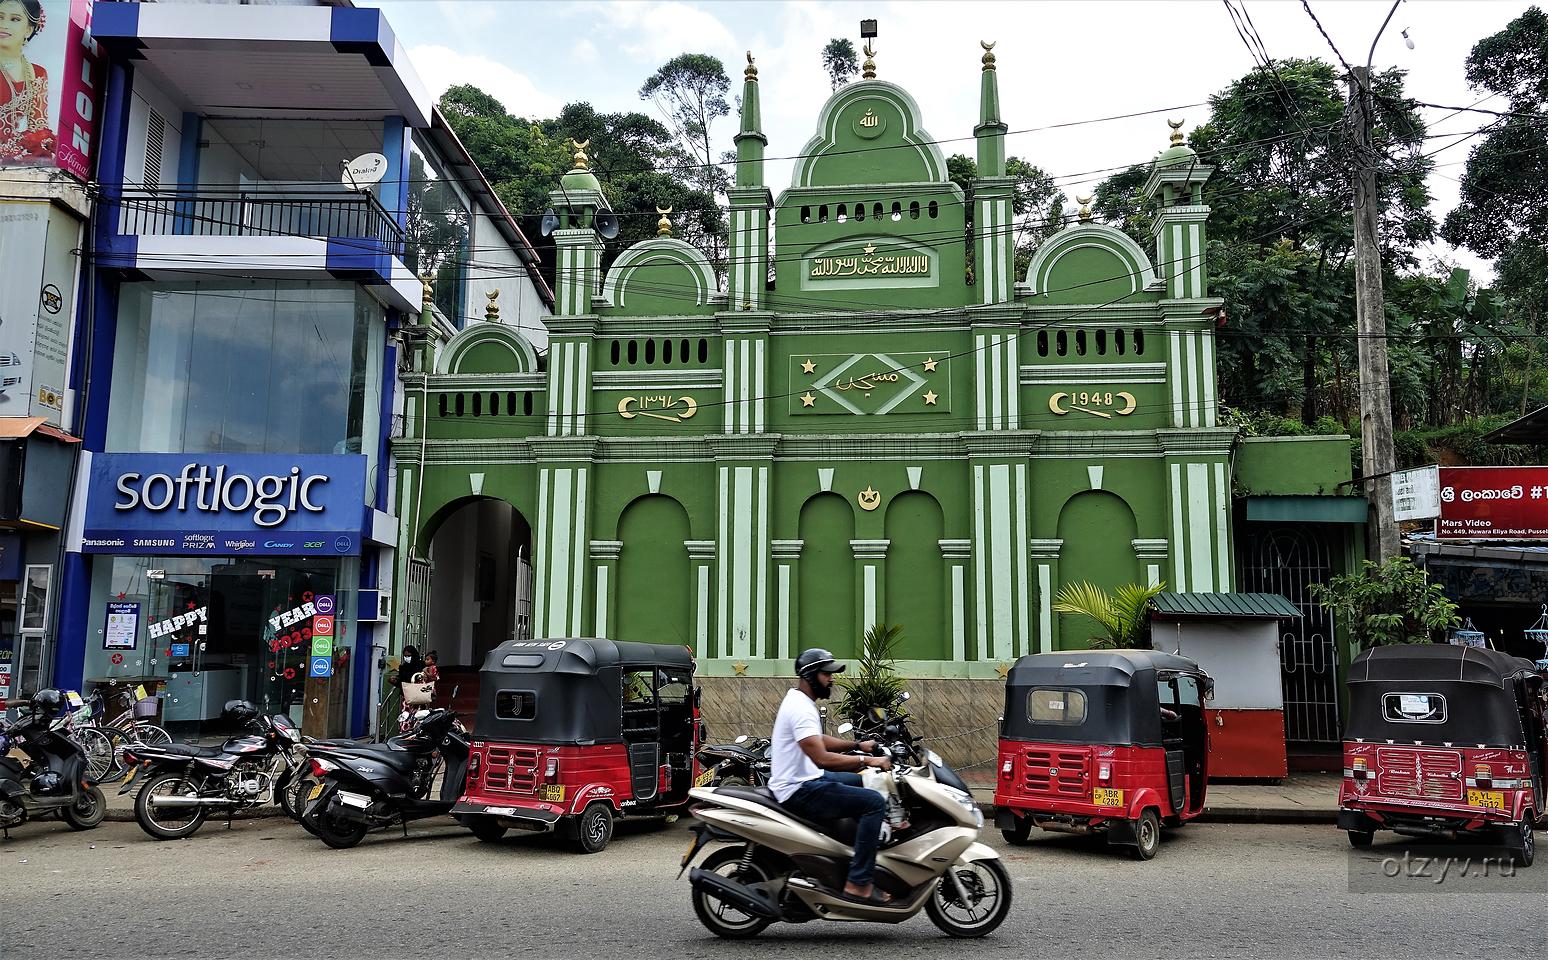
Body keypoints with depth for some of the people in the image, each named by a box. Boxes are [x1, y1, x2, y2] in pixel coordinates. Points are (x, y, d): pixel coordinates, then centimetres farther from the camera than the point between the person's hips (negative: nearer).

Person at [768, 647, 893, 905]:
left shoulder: (798, 700, 14)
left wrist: (858, 745, 15)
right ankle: (858, 883, -19)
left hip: (805, 780, 11)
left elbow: (819, 740, 26)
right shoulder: (801, 709, -20)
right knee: (874, 802, -18)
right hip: (800, 790, -11)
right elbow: (822, 758, -29)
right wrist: (867, 760, -24)